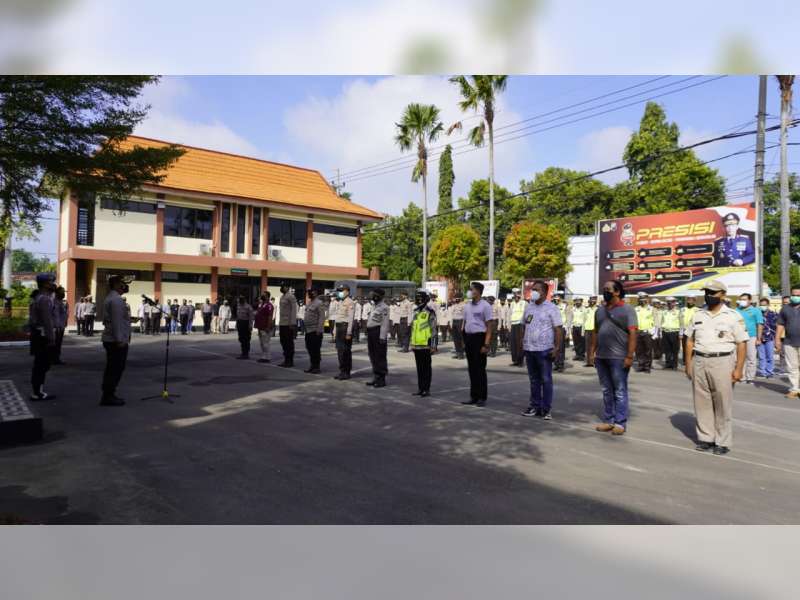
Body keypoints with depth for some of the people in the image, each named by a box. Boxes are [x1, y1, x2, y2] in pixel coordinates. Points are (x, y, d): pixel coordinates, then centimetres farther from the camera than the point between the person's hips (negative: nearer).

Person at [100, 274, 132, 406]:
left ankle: (108, 395, 25)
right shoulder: (117, 300, -17)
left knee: (112, 368, 17)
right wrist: (119, 340, -21)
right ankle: (108, 397, 0)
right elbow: (117, 321, -21)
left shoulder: (109, 298, 17)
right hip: (118, 341, -11)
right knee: (116, 369, -5)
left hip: (110, 339, 11)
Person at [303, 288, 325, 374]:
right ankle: (312, 365, 22)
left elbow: (322, 317, -17)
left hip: (315, 331, -9)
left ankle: (317, 367, 5)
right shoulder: (309, 303, 16)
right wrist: (304, 326, 18)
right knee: (309, 348, 12)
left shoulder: (319, 303, -12)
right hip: (308, 330, 9)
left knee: (315, 349, -4)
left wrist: (319, 329, -21)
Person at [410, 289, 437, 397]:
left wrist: (433, 346, -14)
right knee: (419, 367, 12)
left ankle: (427, 389, 8)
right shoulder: (415, 312, 14)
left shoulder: (430, 312, -8)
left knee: (426, 367, 1)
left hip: (425, 345, -7)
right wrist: (412, 343, 18)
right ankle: (420, 388, 19)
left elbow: (433, 330, -10)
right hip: (416, 345, 7)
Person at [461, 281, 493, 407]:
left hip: (479, 337, -7)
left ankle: (482, 397, 8)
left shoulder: (485, 306, -8)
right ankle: (474, 396, 19)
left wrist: (486, 344, -16)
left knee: (480, 369, -2)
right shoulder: (467, 306, 12)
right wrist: (463, 340, 12)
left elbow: (489, 327, -10)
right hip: (468, 337, 7)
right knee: (471, 368, 11)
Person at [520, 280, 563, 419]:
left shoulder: (551, 308, -6)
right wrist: (521, 344, 10)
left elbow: (559, 329, -9)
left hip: (544, 350, -5)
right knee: (534, 380, 13)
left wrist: (557, 348, -16)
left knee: (546, 380, 2)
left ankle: (546, 409, 9)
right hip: (529, 349, 5)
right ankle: (535, 406, 22)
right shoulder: (528, 307, 11)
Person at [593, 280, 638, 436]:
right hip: (601, 357, 6)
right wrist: (593, 351, 11)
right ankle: (608, 420, 20)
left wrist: (630, 356, -16)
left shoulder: (627, 309, -5)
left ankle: (620, 423, 7)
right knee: (607, 391, 12)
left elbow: (632, 334, -11)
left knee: (620, 392, 0)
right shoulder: (600, 310, 13)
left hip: (619, 358, -6)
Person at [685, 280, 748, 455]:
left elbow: (742, 344, -4)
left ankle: (723, 442, 11)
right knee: (702, 402, 7)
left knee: (723, 404, 2)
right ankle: (705, 438, 17)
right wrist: (688, 365, 7)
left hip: (722, 362, -4)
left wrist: (738, 369, -10)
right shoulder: (698, 315, 10)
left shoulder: (733, 316, -1)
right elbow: (690, 341, 13)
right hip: (699, 362, 4)